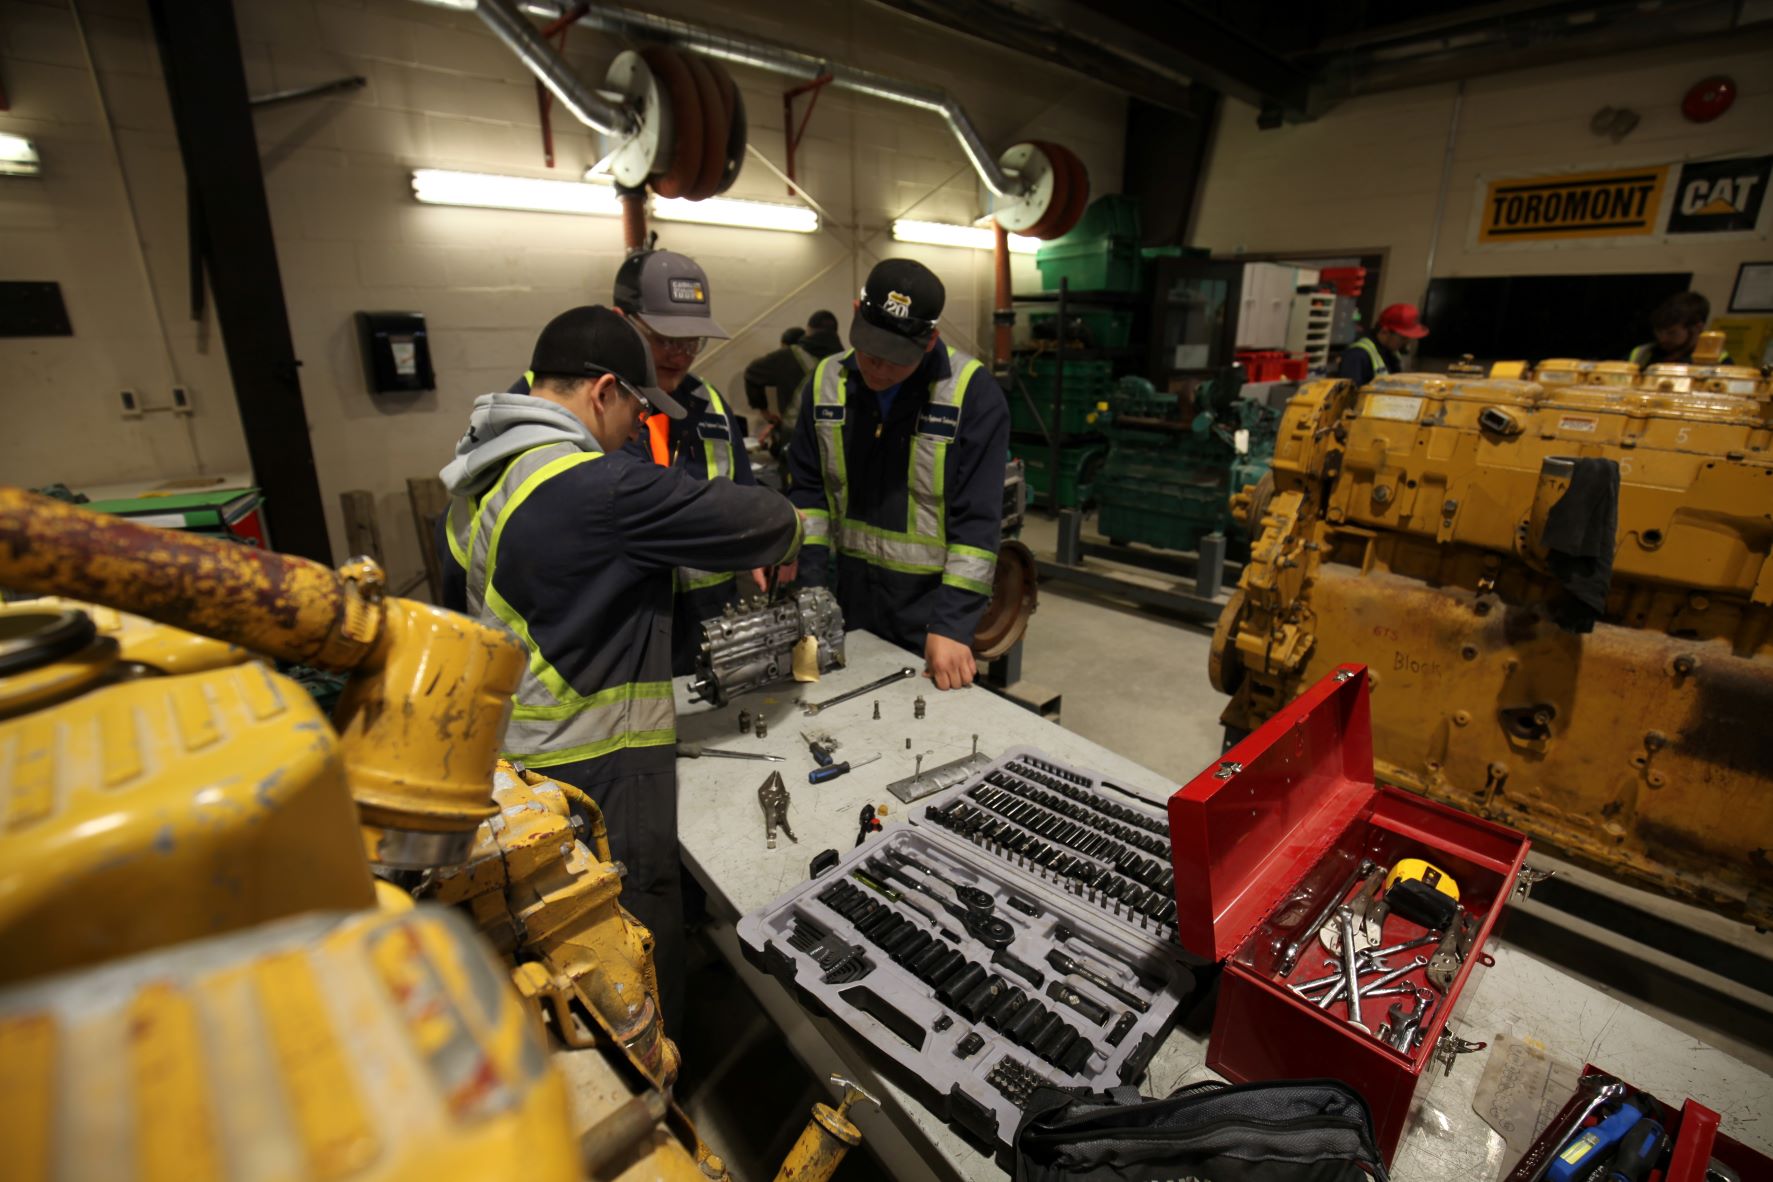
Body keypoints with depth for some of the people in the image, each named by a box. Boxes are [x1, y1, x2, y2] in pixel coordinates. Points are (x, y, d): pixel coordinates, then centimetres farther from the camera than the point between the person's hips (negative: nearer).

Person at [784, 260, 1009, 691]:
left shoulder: (974, 392, -15)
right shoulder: (826, 382, -1)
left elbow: (977, 520, -17)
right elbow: (806, 490, 3)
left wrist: (952, 624, -21)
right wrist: (808, 589, -6)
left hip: (932, 606, -4)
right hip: (849, 600, 4)